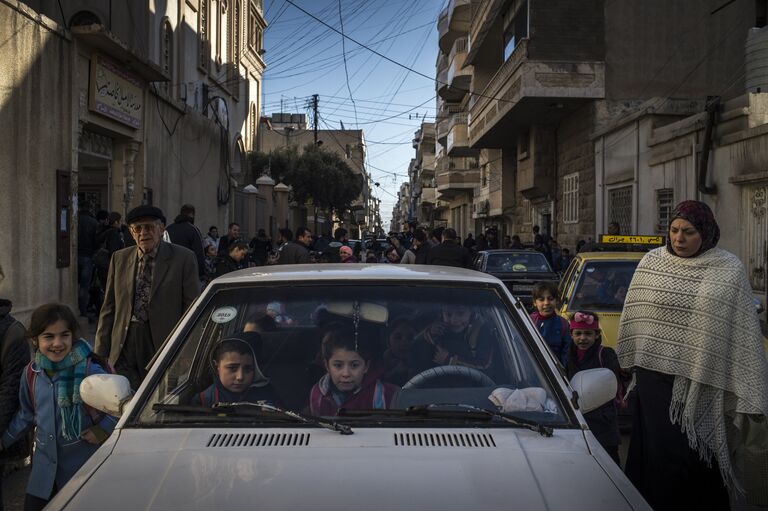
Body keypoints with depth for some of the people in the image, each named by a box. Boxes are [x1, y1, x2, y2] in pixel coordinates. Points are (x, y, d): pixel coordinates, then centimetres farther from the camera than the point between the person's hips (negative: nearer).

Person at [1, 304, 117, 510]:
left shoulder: (89, 371, -20)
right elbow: (26, 415, 14)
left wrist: (103, 430, -13)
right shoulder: (31, 373, -4)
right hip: (45, 463, 4)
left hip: (83, 464, -4)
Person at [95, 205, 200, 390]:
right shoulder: (119, 258, 11)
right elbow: (109, 309, 13)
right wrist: (100, 355, 7)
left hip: (163, 346, -2)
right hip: (124, 346, 3)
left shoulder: (183, 259, -1)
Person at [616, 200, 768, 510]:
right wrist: (626, 368, 12)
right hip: (656, 378, 2)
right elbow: (632, 321, 9)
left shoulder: (729, 270, -2)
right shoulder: (651, 263, 3)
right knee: (657, 455, 6)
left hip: (704, 386, -1)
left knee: (698, 459, 4)